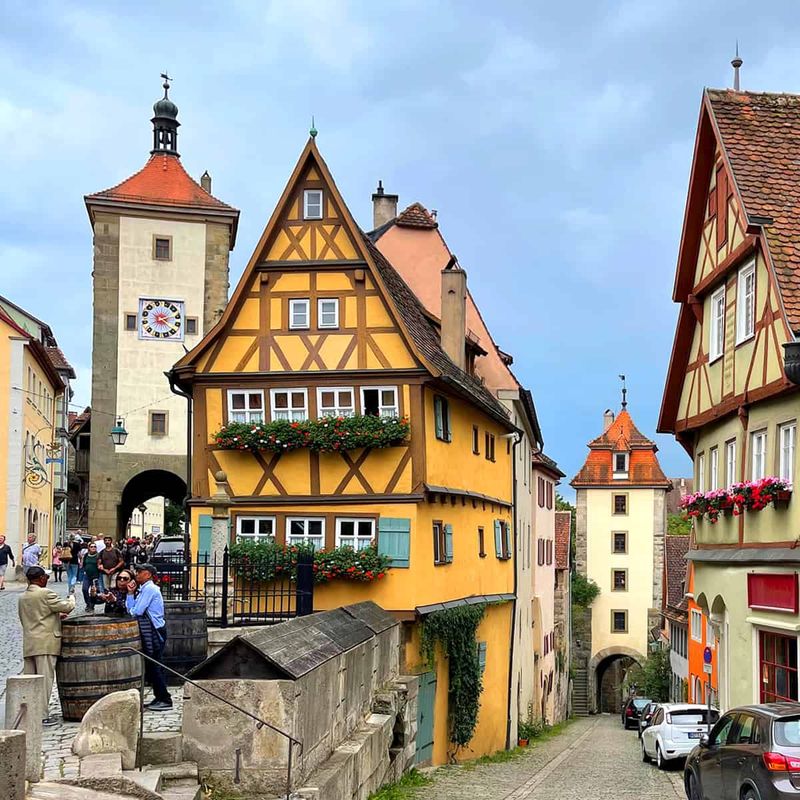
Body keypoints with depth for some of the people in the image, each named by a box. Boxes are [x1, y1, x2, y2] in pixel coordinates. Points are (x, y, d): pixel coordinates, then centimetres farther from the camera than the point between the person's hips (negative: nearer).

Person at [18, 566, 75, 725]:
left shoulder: (22, 597, 14)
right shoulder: (46, 594, -10)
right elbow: (67, 607, -8)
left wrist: (56, 616, 24)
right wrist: (71, 599, 16)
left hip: (28, 644, 7)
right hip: (45, 643, -7)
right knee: (45, 679, -6)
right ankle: (42, 715, -8)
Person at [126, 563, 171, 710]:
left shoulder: (149, 589, -13)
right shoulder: (143, 589, 17)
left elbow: (137, 611, -18)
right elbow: (131, 609, 12)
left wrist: (131, 612, 2)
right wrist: (130, 593, 8)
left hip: (154, 632, -10)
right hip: (149, 632, 10)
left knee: (154, 665, -7)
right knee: (151, 666, 13)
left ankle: (165, 700, -4)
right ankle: (159, 698, 18)